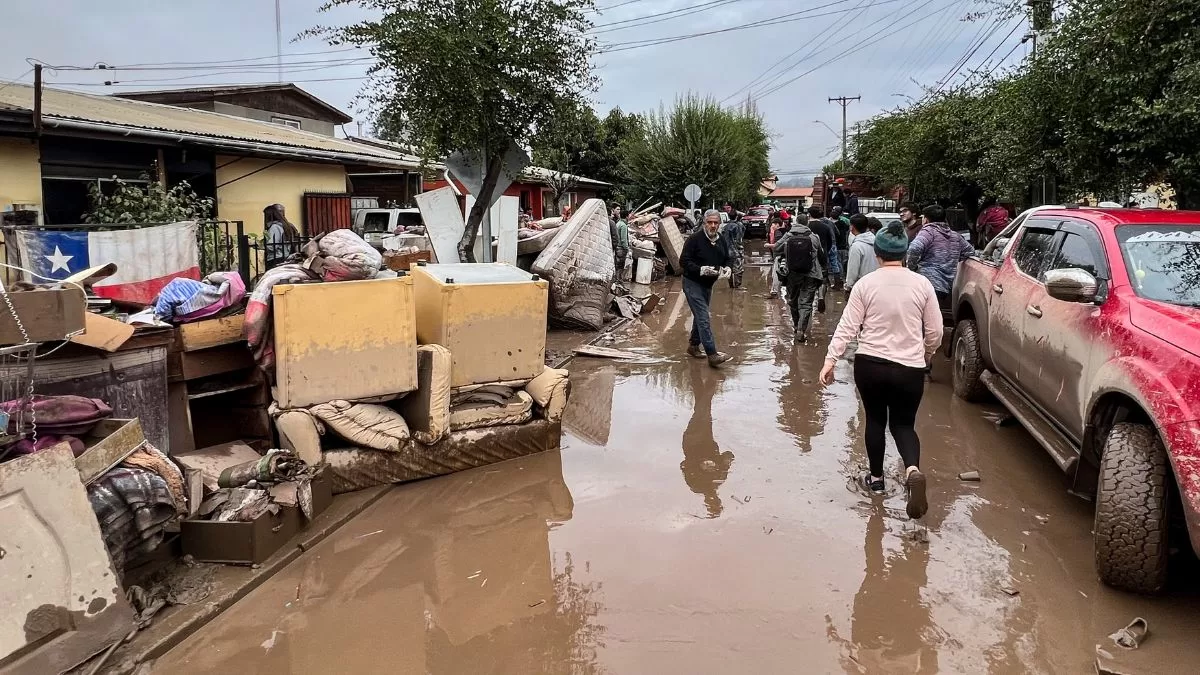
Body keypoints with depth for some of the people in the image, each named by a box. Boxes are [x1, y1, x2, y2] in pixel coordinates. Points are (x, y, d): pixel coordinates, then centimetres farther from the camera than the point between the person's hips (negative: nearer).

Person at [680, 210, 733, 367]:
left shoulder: (722, 241, 4)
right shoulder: (694, 239, -18)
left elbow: (728, 259, 17)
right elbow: (684, 261, -19)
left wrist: (727, 268, -6)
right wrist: (701, 269, -32)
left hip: (708, 284, 8)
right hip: (693, 283, -8)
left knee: (701, 316, 19)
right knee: (704, 318, -14)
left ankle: (693, 345, 37)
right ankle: (712, 355, -17)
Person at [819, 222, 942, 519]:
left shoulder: (866, 283, -6)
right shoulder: (922, 284, -3)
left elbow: (848, 326, -8)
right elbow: (934, 332, 2)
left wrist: (830, 360, -3)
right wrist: (925, 355, 20)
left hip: (870, 364, 0)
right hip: (909, 368, 0)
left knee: (875, 420, 18)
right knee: (904, 424, 14)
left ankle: (875, 479, 27)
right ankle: (913, 470, -13)